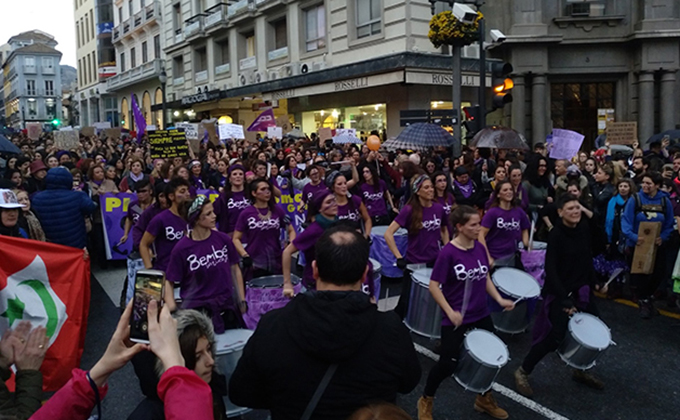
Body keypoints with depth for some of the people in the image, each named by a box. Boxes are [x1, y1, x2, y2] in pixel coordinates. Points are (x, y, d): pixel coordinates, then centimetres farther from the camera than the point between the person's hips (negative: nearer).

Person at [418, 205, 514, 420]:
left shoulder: (480, 248, 0)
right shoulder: (448, 253, -20)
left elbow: (486, 278, 11)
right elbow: (434, 286, -16)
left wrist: (500, 299, -1)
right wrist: (450, 312, -21)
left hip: (481, 315, 7)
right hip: (455, 319, -7)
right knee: (448, 364, 0)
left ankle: (484, 399, 42)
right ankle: (426, 401, 26)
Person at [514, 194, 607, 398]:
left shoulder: (584, 228, 0)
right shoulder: (556, 235, -19)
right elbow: (550, 270, -21)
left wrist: (594, 282, 13)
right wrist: (565, 299, -25)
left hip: (582, 289, 7)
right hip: (559, 291, -7)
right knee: (555, 337, -12)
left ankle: (580, 370, 35)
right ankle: (522, 372, 7)